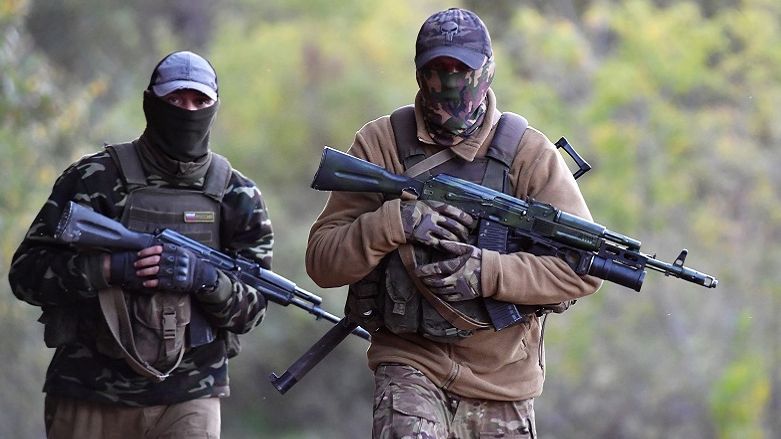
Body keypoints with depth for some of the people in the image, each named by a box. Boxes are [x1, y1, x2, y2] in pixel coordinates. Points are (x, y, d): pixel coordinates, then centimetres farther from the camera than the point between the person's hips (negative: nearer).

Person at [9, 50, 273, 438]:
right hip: (89, 398, -1)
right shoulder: (94, 178, -1)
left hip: (188, 399, 1)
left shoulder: (238, 197, 6)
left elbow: (250, 308, 5)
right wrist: (110, 267, -19)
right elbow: (26, 272, -4)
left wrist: (204, 277, -16)